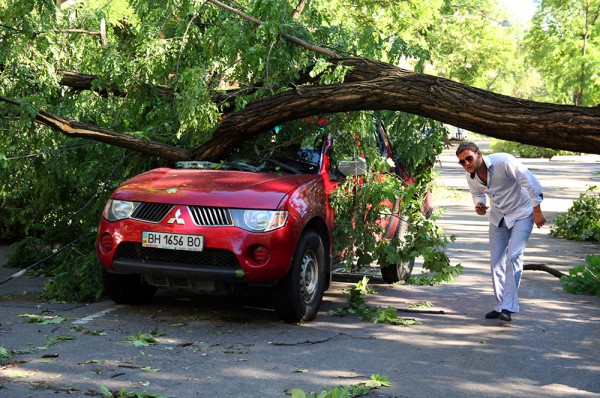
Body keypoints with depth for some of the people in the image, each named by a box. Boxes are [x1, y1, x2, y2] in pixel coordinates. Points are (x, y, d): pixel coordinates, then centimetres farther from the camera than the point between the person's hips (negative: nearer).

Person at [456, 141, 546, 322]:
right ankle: (500, 306, 16)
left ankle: (508, 307, -20)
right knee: (496, 262, 4)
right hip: (498, 218, 6)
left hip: (521, 214, -6)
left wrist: (537, 211, -16)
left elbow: (532, 183, -21)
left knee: (513, 255, -20)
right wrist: (479, 205, -9)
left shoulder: (504, 162, -27)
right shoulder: (471, 178, -8)